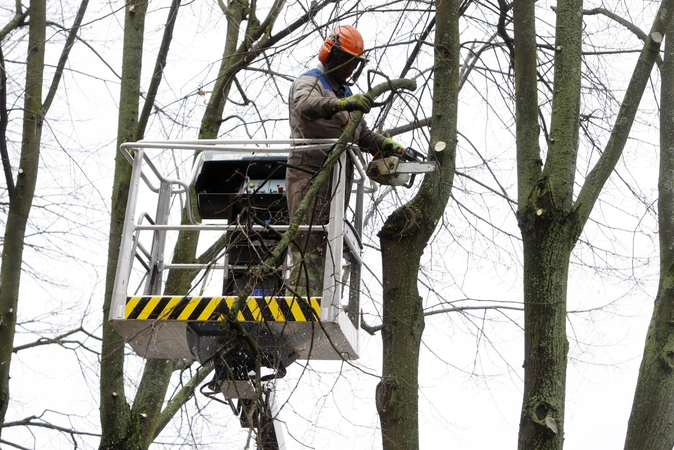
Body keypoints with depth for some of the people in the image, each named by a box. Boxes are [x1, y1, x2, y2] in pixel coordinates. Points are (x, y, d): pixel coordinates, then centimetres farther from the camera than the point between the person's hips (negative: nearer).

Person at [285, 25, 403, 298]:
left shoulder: (344, 92, 25)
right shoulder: (309, 83, -3)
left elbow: (361, 134, 25)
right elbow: (306, 106, -28)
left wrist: (387, 146, 6)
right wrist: (343, 104, -45)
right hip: (310, 175, -9)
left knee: (326, 244, 7)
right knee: (309, 243, -15)